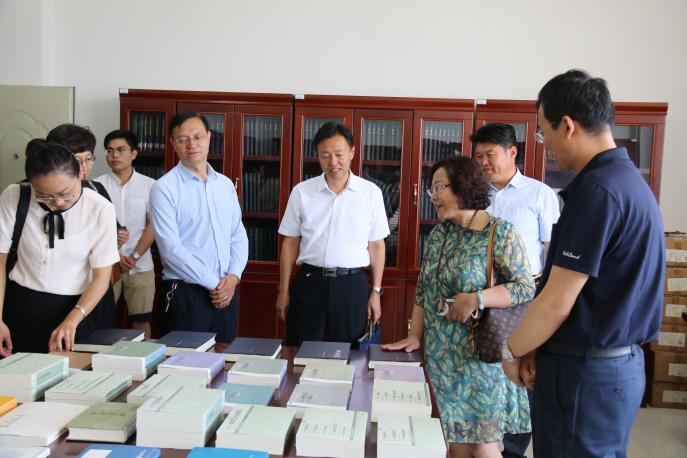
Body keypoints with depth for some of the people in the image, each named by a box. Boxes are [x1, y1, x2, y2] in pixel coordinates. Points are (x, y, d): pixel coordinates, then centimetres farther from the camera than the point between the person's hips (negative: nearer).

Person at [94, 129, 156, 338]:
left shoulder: (150, 186, 2)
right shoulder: (97, 185, 3)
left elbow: (153, 226, -1)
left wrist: (134, 257, -9)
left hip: (140, 266, 0)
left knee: (141, 320, 5)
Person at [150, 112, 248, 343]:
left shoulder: (225, 184, 10)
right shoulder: (164, 188, -7)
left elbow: (238, 235, 10)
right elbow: (171, 248, -15)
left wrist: (233, 277, -6)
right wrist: (214, 283, -13)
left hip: (227, 292, 5)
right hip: (186, 294, -5)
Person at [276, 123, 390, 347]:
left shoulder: (371, 192, 0)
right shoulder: (301, 192, 1)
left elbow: (376, 245, 5)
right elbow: (290, 243, 6)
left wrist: (376, 291, 3)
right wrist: (283, 291, 4)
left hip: (353, 285, 0)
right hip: (309, 282, 1)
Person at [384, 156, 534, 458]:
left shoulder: (501, 233, -10)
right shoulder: (438, 234, 8)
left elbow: (525, 287, -13)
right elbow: (423, 290, 12)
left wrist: (475, 299, -23)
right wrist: (415, 336, 6)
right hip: (442, 356, 5)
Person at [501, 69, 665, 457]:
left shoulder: (597, 190, -21)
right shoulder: (628, 179, 9)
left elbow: (557, 304, -21)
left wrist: (513, 352, -3)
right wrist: (536, 348, 6)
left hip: (586, 372, -9)